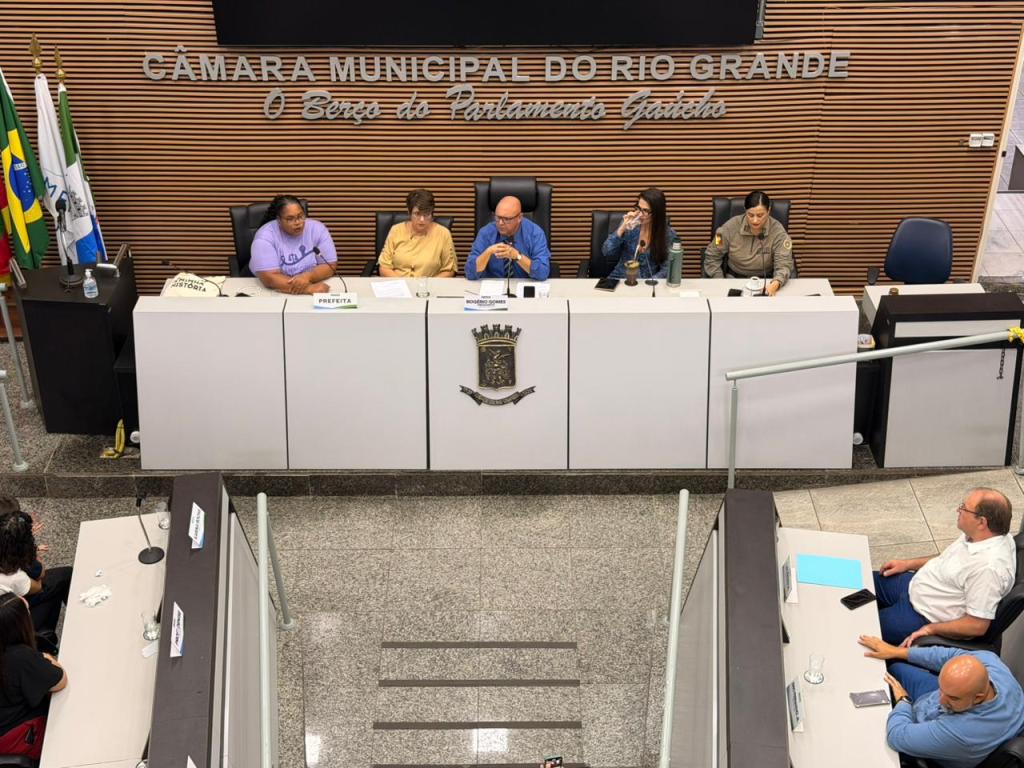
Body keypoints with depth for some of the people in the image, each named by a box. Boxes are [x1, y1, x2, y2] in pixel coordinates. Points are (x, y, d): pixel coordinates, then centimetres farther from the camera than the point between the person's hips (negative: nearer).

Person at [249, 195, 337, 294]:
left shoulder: (317, 228, -5)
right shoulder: (264, 236, -14)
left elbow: (329, 266, -5)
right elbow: (269, 278, -22)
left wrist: (308, 276, -25)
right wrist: (308, 288, -30)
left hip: (316, 289, 2)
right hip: (275, 294, -2)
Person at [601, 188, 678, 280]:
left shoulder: (668, 234, -6)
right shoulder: (630, 225, -1)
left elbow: (666, 269, -4)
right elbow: (607, 253, -5)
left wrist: (645, 283, -19)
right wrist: (622, 228, -16)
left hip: (647, 283, -1)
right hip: (620, 279, 1)